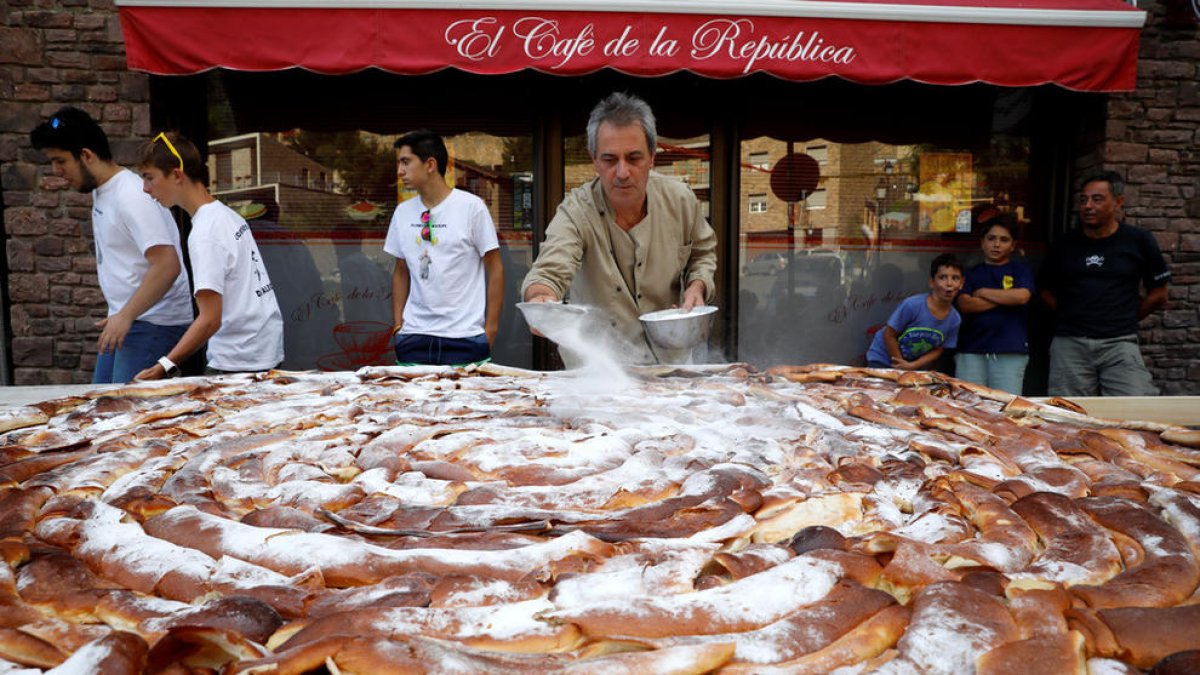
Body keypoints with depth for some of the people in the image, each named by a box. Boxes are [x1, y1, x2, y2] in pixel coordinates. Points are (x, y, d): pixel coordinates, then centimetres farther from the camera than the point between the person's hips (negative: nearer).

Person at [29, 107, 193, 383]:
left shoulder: (131, 197, -19)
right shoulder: (101, 191, 12)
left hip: (153, 322, -10)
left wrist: (126, 315, -27)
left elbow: (168, 265, -27)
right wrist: (119, 315, 17)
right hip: (126, 318, 10)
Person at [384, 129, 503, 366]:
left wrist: (491, 327, -5)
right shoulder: (402, 212, 8)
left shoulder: (471, 206, -5)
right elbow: (401, 272, 16)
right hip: (413, 337, 4)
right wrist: (398, 324, 9)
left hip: (466, 337, -3)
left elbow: (495, 269, -2)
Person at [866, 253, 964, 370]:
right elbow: (889, 335, -19)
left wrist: (912, 366, -16)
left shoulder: (955, 319, -12)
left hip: (914, 366, 4)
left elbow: (937, 350, -2)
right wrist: (901, 366, -12)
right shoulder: (912, 304, -27)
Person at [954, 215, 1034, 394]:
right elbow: (964, 304, -2)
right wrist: (1006, 298, -4)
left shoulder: (1020, 270, 12)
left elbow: (1022, 296, -8)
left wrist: (983, 292, 1)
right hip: (971, 350, 1)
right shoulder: (971, 273, 15)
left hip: (1010, 352, -1)